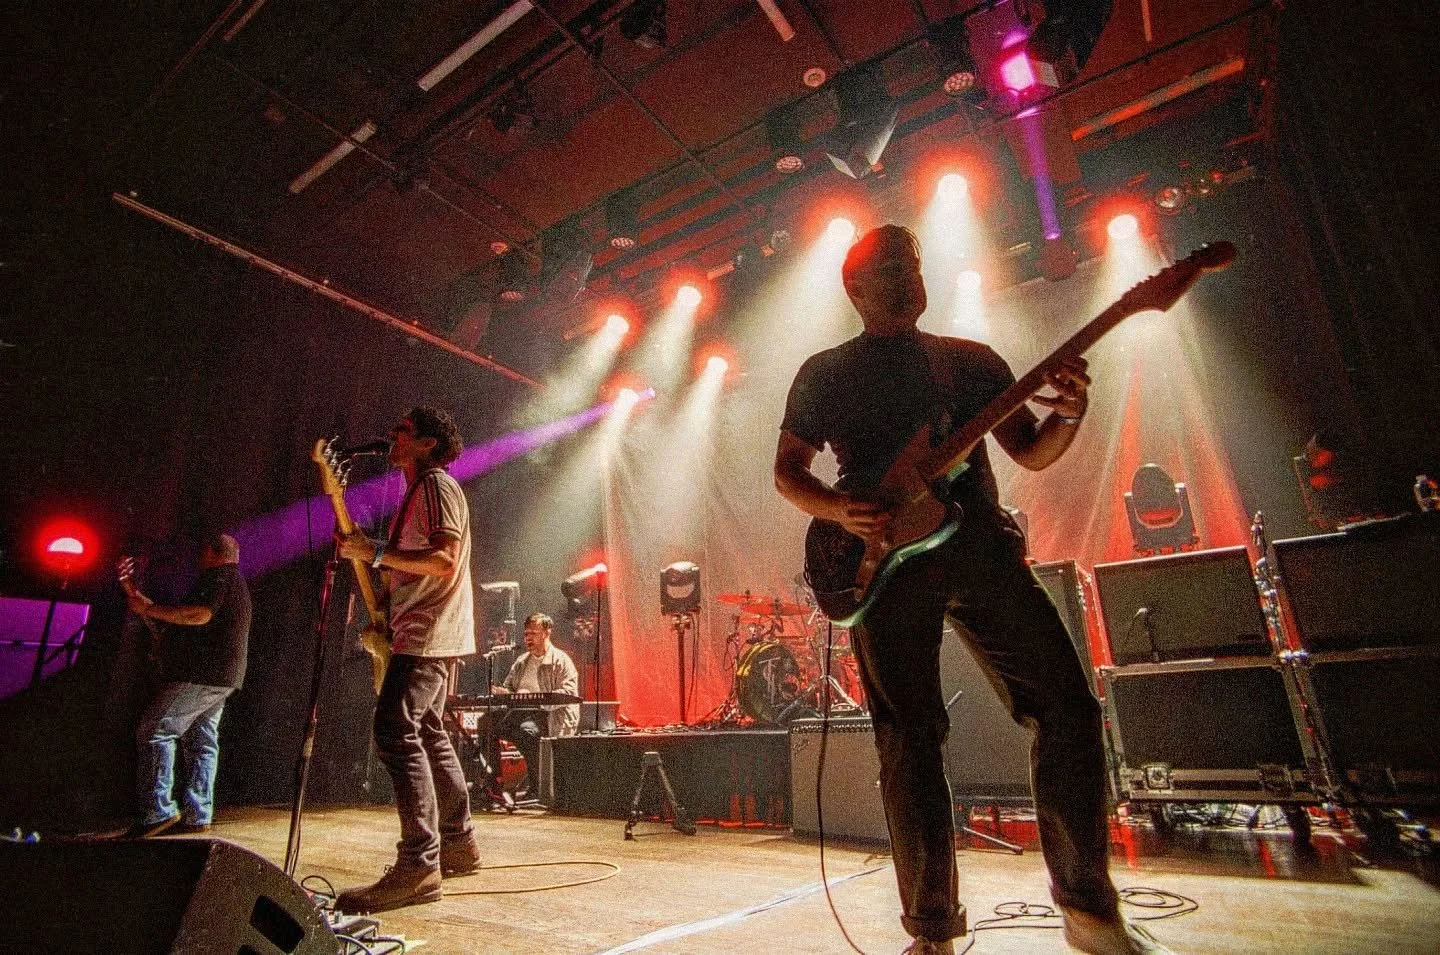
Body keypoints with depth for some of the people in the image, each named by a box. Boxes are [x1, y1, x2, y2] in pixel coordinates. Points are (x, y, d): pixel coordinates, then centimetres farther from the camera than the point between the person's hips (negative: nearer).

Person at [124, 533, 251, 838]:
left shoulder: (217, 577, -8)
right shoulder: (237, 583, 25)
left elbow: (200, 614, -25)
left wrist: (149, 609, -16)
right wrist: (151, 608, 33)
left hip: (202, 673, -10)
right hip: (219, 678, 10)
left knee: (154, 732, -8)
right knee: (201, 743, 9)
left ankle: (158, 812, -11)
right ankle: (197, 816, 10)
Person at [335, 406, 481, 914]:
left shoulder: (438, 484, -9)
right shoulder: (416, 492, 22)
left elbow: (445, 561, -21)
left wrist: (377, 553, -21)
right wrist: (363, 551, 11)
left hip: (427, 633, -11)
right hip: (423, 634, 11)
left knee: (395, 732, -16)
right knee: (428, 734, 14)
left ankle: (419, 864, -13)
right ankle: (459, 843, 24)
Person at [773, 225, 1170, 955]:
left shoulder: (970, 359, 19)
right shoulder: (825, 372, 13)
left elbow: (1031, 453, 17)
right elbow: (787, 470, 10)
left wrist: (1066, 413, -5)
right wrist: (840, 511, -10)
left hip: (980, 545, 3)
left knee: (1067, 704, -5)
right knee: (909, 742, -2)